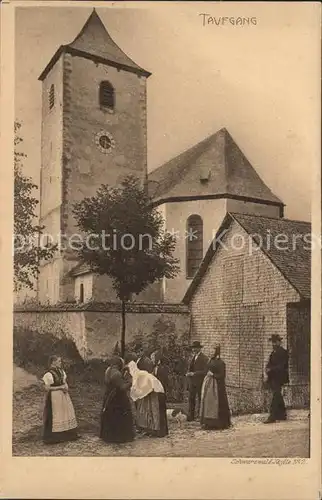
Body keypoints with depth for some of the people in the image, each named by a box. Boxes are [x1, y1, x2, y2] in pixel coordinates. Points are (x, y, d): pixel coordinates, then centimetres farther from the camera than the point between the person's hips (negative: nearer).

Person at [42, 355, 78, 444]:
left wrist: (66, 387, -5)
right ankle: (55, 437, 11)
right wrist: (60, 387, -17)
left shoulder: (61, 371, 6)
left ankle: (67, 435, 20)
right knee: (56, 416, -1)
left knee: (66, 413, 10)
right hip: (55, 397, -7)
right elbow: (47, 388, -16)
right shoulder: (49, 374, -15)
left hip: (63, 396, 7)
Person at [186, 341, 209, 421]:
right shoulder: (193, 357, 14)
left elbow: (205, 371, -16)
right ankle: (190, 416, 13)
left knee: (201, 399, 2)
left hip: (200, 382, -6)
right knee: (191, 399, 6)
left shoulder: (204, 358, -10)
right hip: (192, 382, 6)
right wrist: (189, 373, 4)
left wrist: (194, 373, -19)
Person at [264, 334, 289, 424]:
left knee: (275, 397, -10)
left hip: (278, 378, -9)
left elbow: (281, 366, -16)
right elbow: (270, 363, 17)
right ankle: (282, 415, 24)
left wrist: (271, 369, -19)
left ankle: (272, 417, -11)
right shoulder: (273, 352, 16)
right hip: (273, 378, 9)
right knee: (278, 396, 14)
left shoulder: (283, 352, -10)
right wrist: (268, 369, -4)